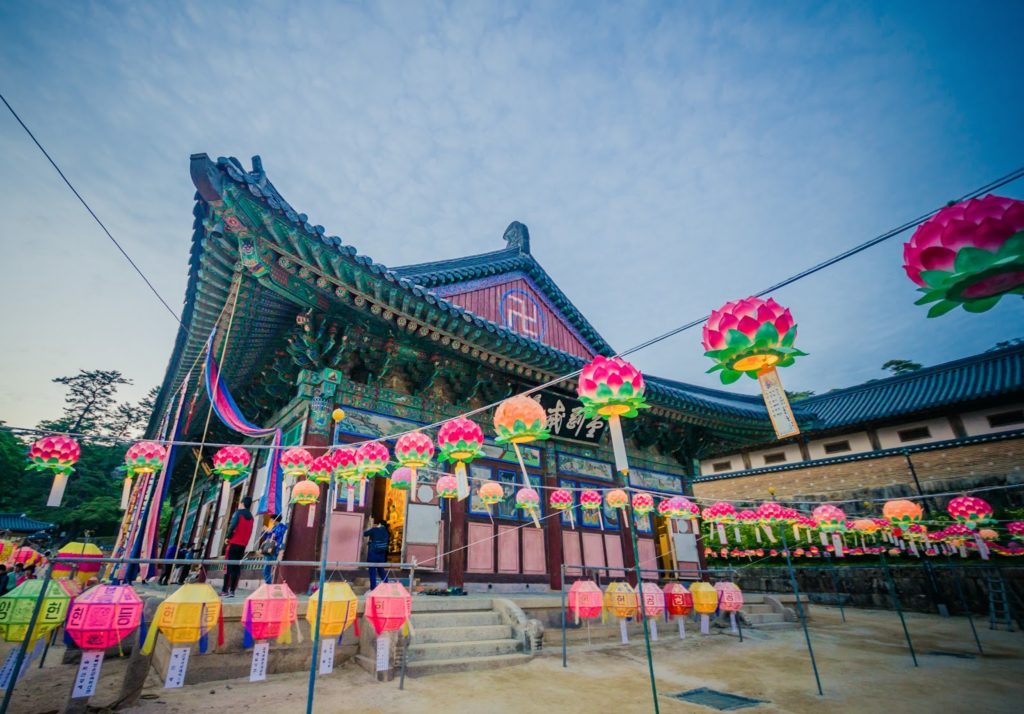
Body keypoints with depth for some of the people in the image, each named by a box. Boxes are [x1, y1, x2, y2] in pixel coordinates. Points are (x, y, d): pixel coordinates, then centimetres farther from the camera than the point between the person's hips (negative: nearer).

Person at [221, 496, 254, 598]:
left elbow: (232, 526, -16)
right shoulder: (250, 516, 14)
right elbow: (250, 532, 13)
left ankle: (225, 590, -6)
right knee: (237, 567, 6)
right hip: (243, 545, 6)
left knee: (228, 566, -3)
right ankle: (232, 591, 3)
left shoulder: (238, 513, -5)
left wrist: (228, 537, -4)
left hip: (234, 543, -6)